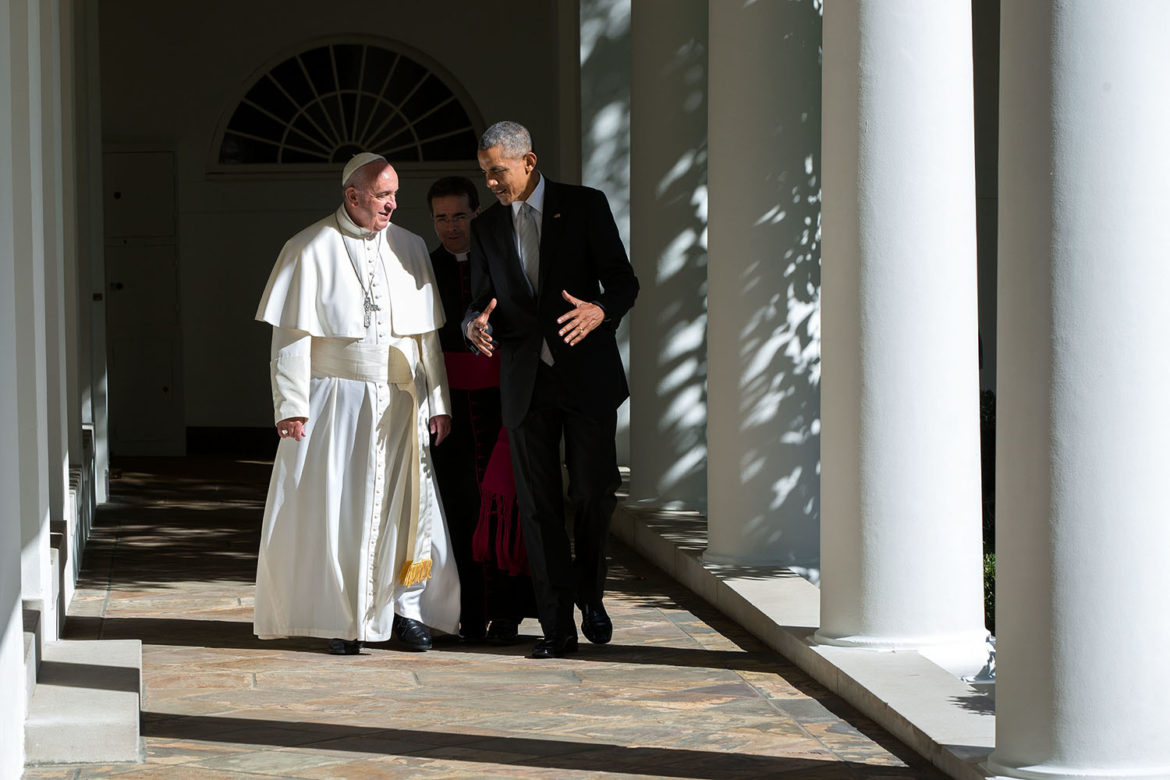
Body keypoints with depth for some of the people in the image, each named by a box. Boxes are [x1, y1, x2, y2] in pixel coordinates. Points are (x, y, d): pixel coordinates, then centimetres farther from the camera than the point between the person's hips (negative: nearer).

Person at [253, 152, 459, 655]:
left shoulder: (410, 247, 8)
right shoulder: (310, 249, -3)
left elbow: (428, 333, 10)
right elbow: (292, 335, -6)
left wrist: (438, 401, 6)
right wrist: (292, 405, -12)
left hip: (401, 402, 3)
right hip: (337, 401, -3)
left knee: (407, 501, 2)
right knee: (337, 506, -1)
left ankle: (406, 610, 12)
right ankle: (342, 619, 7)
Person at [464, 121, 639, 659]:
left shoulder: (585, 207, 1)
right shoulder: (486, 228, 11)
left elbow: (623, 279, -1)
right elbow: (481, 302, 11)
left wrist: (600, 310, -23)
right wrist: (476, 326, -13)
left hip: (586, 373, -2)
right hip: (526, 381, 3)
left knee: (594, 492, -3)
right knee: (538, 504, 0)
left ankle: (590, 596, 23)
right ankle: (557, 625, 5)